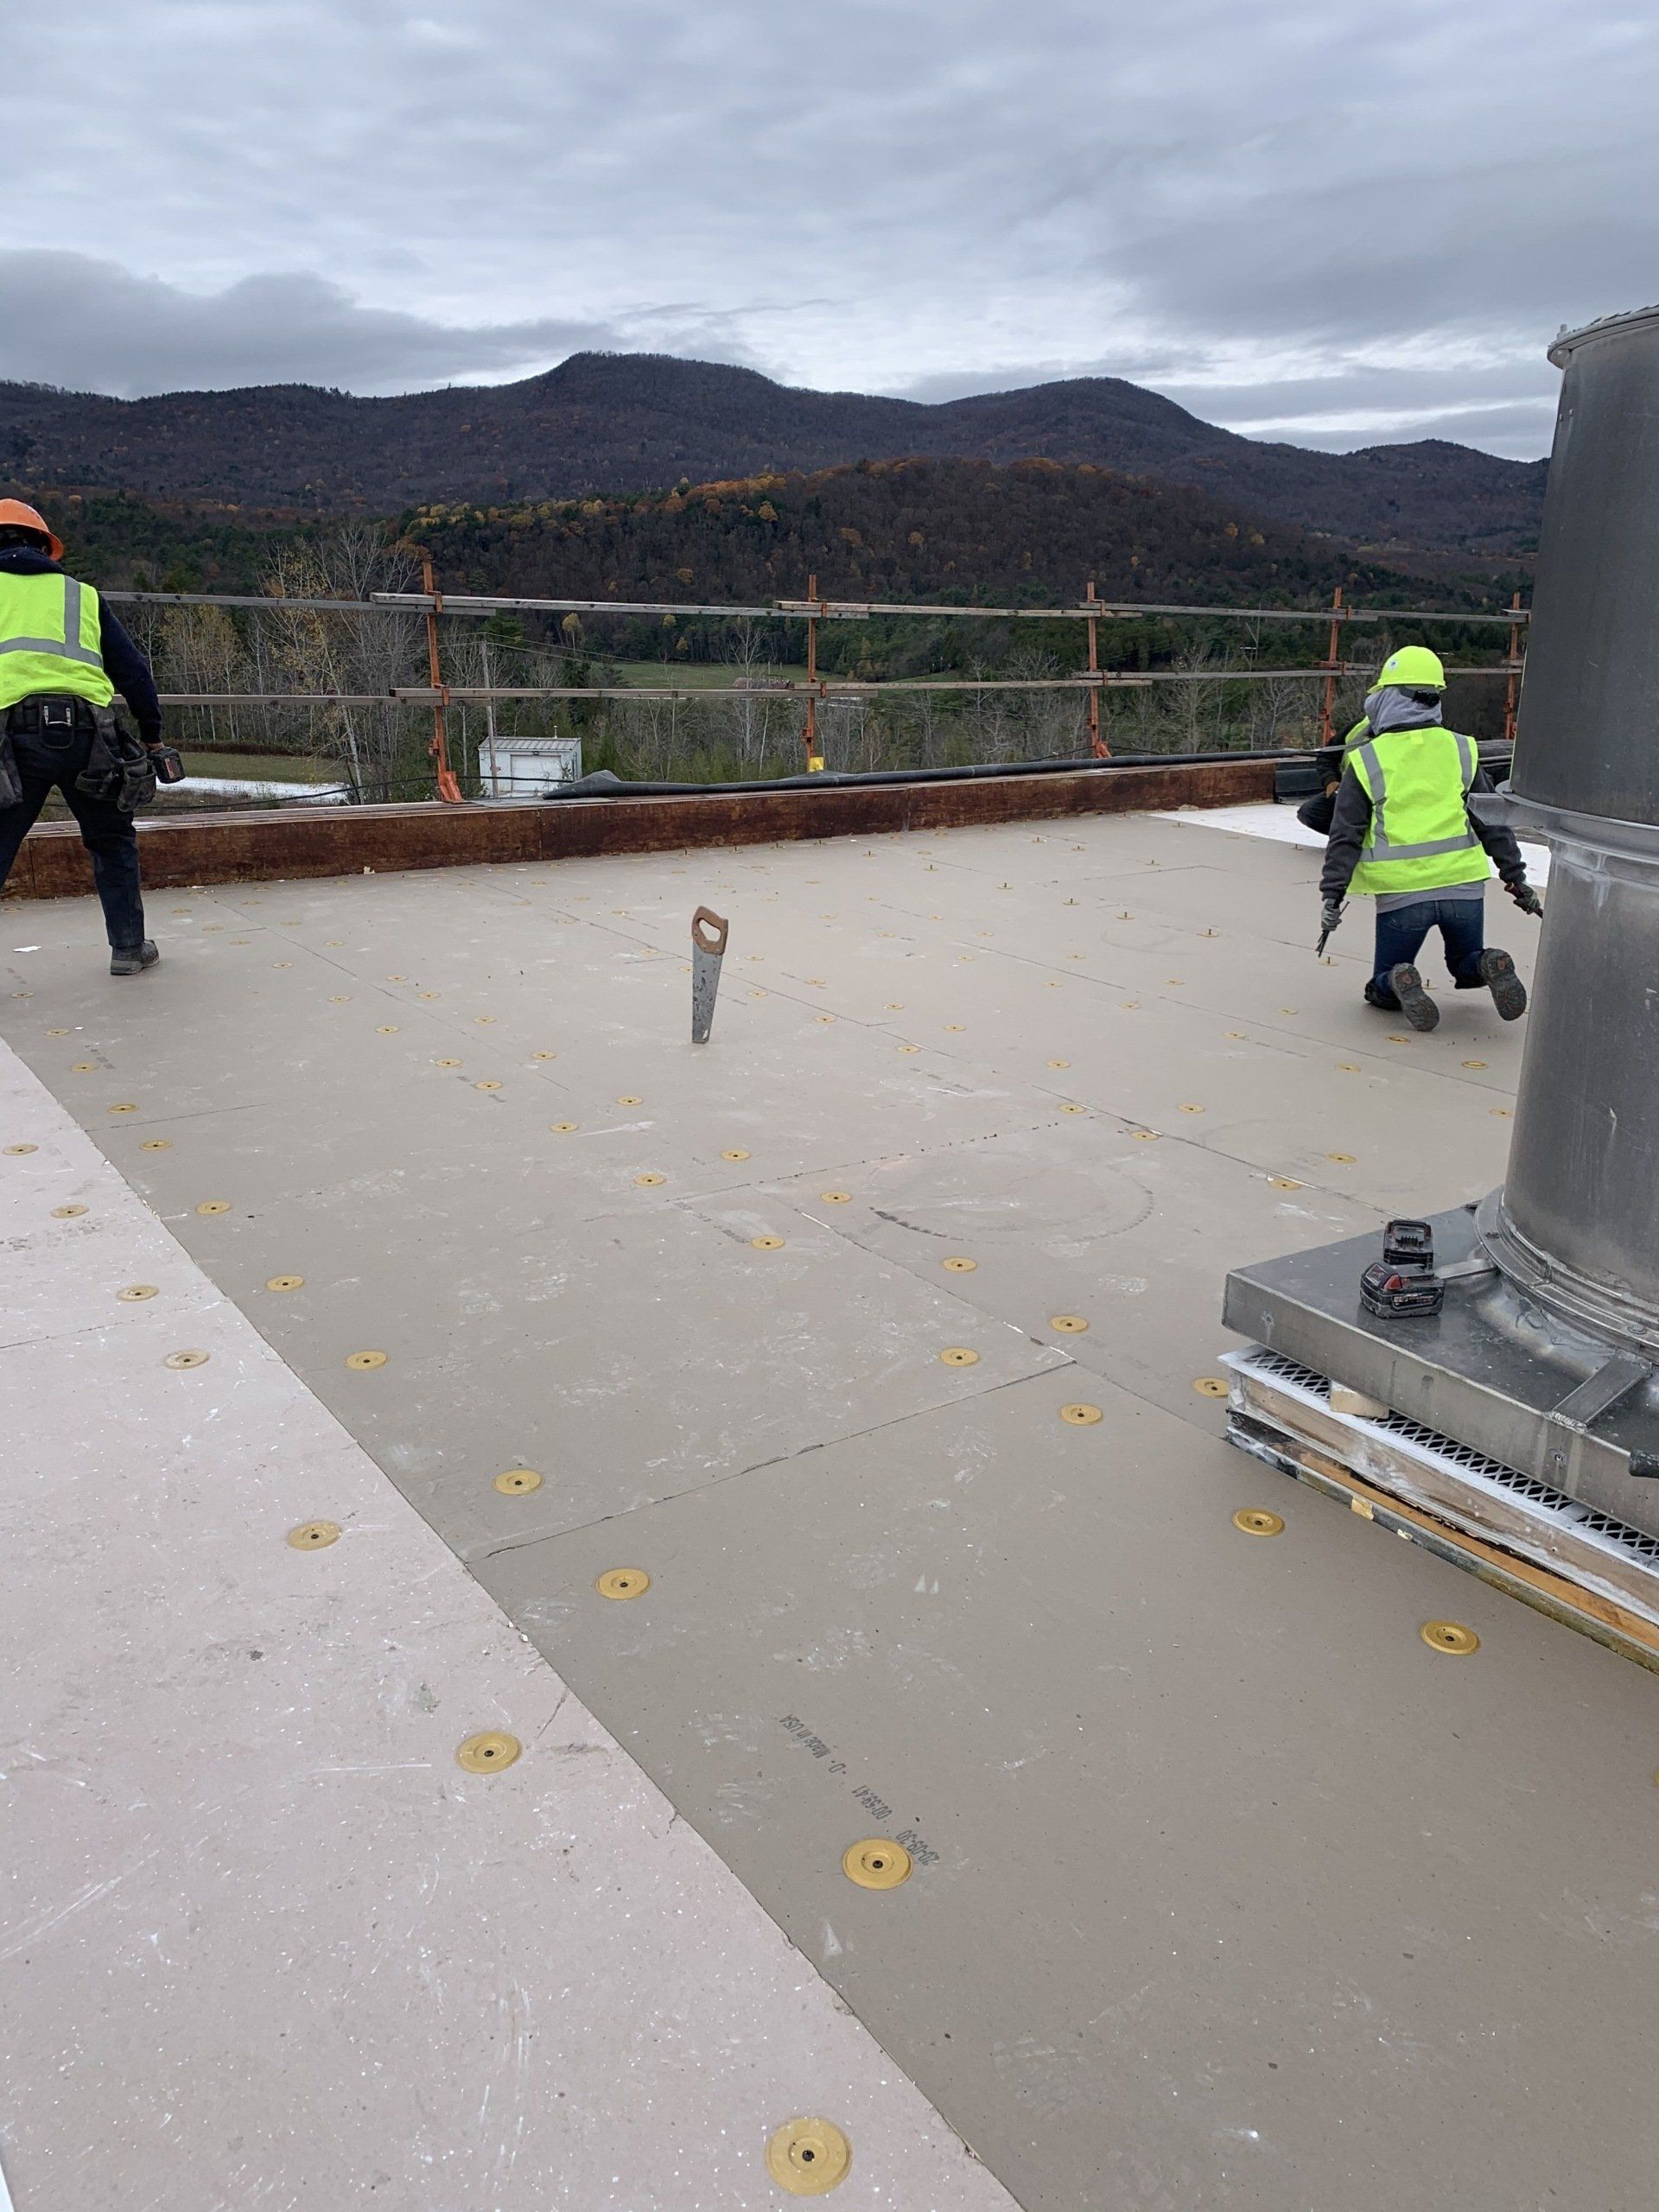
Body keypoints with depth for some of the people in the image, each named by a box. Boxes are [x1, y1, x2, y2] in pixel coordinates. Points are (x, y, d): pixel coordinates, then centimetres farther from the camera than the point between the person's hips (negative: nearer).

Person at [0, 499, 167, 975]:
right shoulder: (82, 595, 21)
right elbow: (133, 670, 18)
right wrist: (152, 736, 25)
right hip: (86, 733, 2)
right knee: (113, 843, 19)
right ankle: (129, 948, 22)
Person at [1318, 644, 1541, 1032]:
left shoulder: (1365, 761, -1)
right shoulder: (1461, 750, 6)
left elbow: (1345, 835, -3)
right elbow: (1493, 824, 10)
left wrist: (1332, 893, 1)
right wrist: (1516, 879, 16)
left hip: (1401, 894, -2)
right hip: (1464, 886, 2)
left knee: (1382, 989, 15)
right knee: (1467, 967, 25)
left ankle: (1399, 986, -19)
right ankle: (1490, 969, -9)